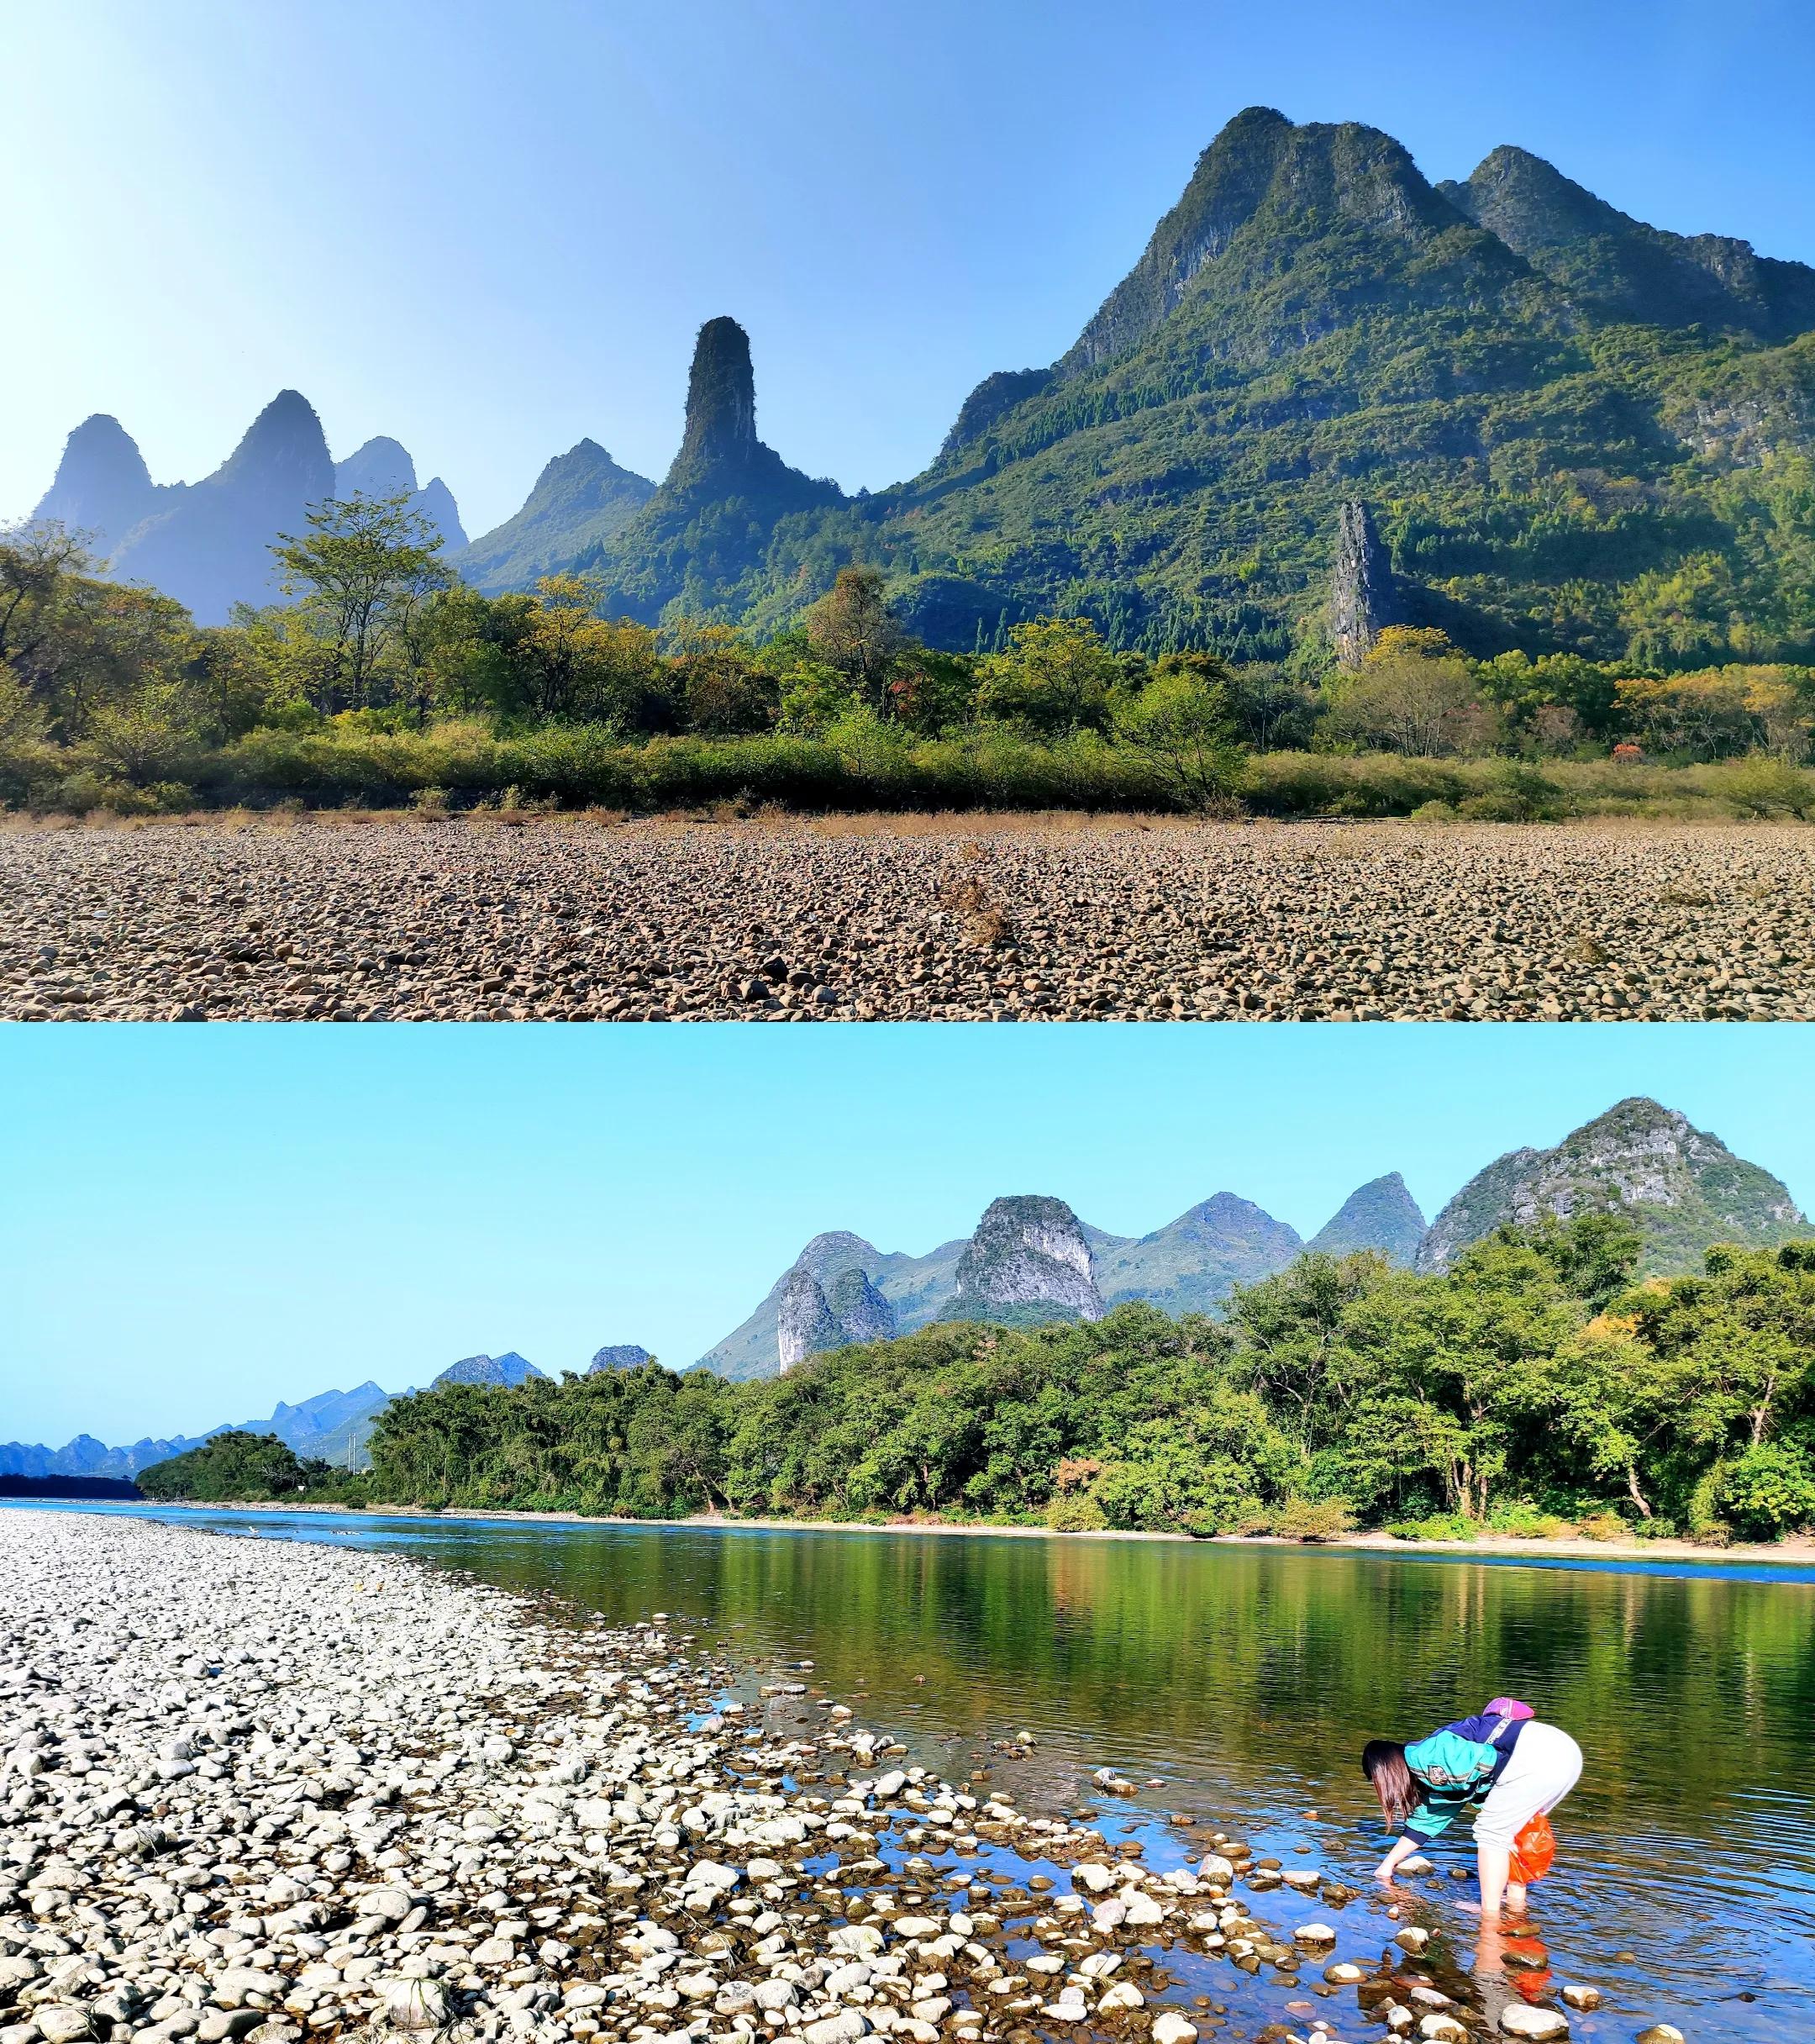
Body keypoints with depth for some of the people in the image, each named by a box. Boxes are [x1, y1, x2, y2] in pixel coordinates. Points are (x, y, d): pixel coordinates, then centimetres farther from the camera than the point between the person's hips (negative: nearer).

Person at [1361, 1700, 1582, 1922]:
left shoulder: (1422, 1758, -3)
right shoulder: (1432, 1778, 26)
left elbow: (1481, 1758, -14)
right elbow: (1425, 1821, 37)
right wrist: (1388, 1864, 45)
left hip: (1537, 1755, -10)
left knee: (1491, 1832, 1)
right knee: (1507, 1832, 22)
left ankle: (1490, 1916, 4)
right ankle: (1516, 1906, 24)